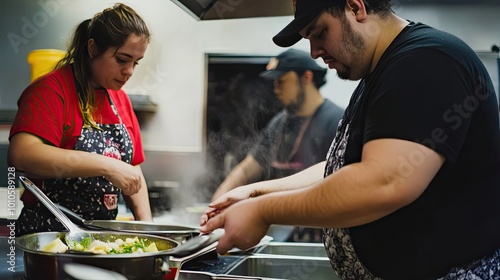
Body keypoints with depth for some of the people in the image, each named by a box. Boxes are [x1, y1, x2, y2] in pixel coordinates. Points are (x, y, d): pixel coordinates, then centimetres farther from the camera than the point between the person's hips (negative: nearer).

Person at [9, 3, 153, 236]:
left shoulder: (120, 99, 12)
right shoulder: (52, 88, -9)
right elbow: (21, 154, -25)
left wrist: (145, 224, 2)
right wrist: (106, 166, -25)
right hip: (47, 235, -6)